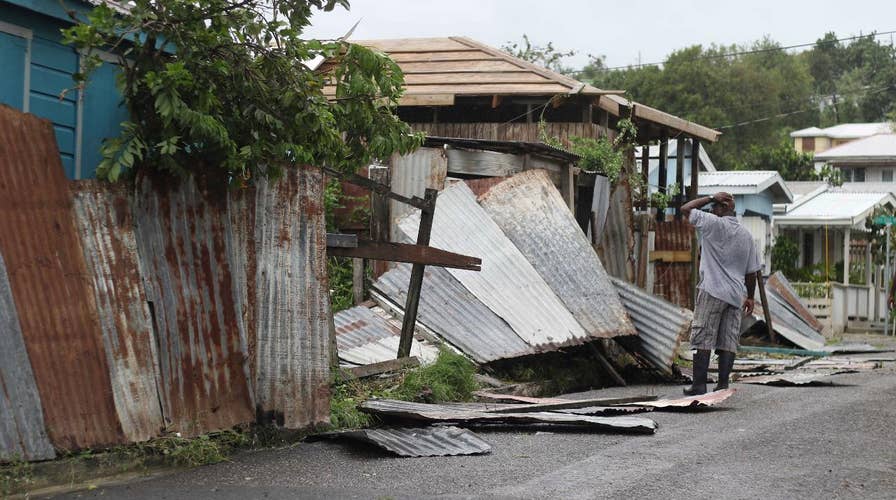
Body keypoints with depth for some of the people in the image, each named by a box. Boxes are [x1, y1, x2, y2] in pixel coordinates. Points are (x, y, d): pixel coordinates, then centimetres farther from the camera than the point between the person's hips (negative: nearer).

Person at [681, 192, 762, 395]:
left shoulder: (714, 224, -8)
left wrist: (711, 198, 4)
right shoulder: (746, 235, 11)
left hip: (712, 291, -5)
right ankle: (723, 384, 3)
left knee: (703, 340, -3)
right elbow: (752, 271, 14)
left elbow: (685, 209, -1)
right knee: (728, 342, 6)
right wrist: (750, 297, 22)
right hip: (736, 295, 6)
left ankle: (699, 384, -5)